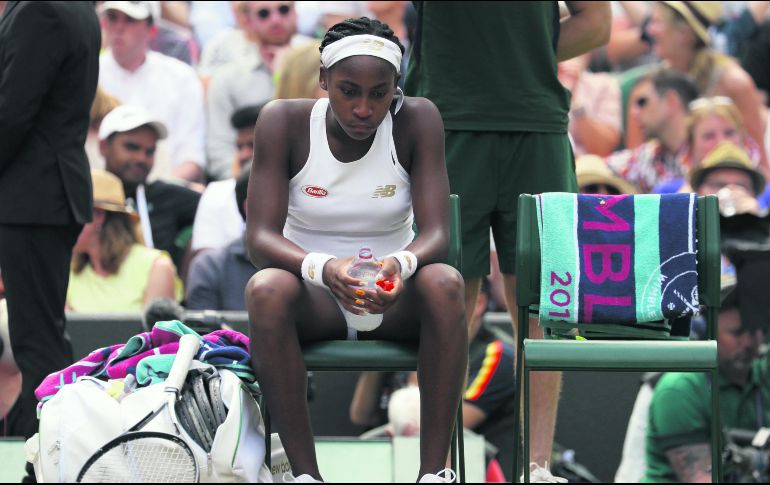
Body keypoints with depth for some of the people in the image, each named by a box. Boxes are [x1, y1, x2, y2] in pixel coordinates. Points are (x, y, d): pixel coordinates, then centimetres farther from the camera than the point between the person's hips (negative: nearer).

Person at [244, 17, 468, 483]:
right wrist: (321, 268, -38)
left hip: (395, 299, 1)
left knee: (444, 283, -32)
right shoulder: (284, 122, -10)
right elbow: (261, 236, -16)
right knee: (266, 290, -34)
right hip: (312, 298, 0)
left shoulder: (417, 120, -9)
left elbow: (437, 233, -15)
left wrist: (403, 265, -39)